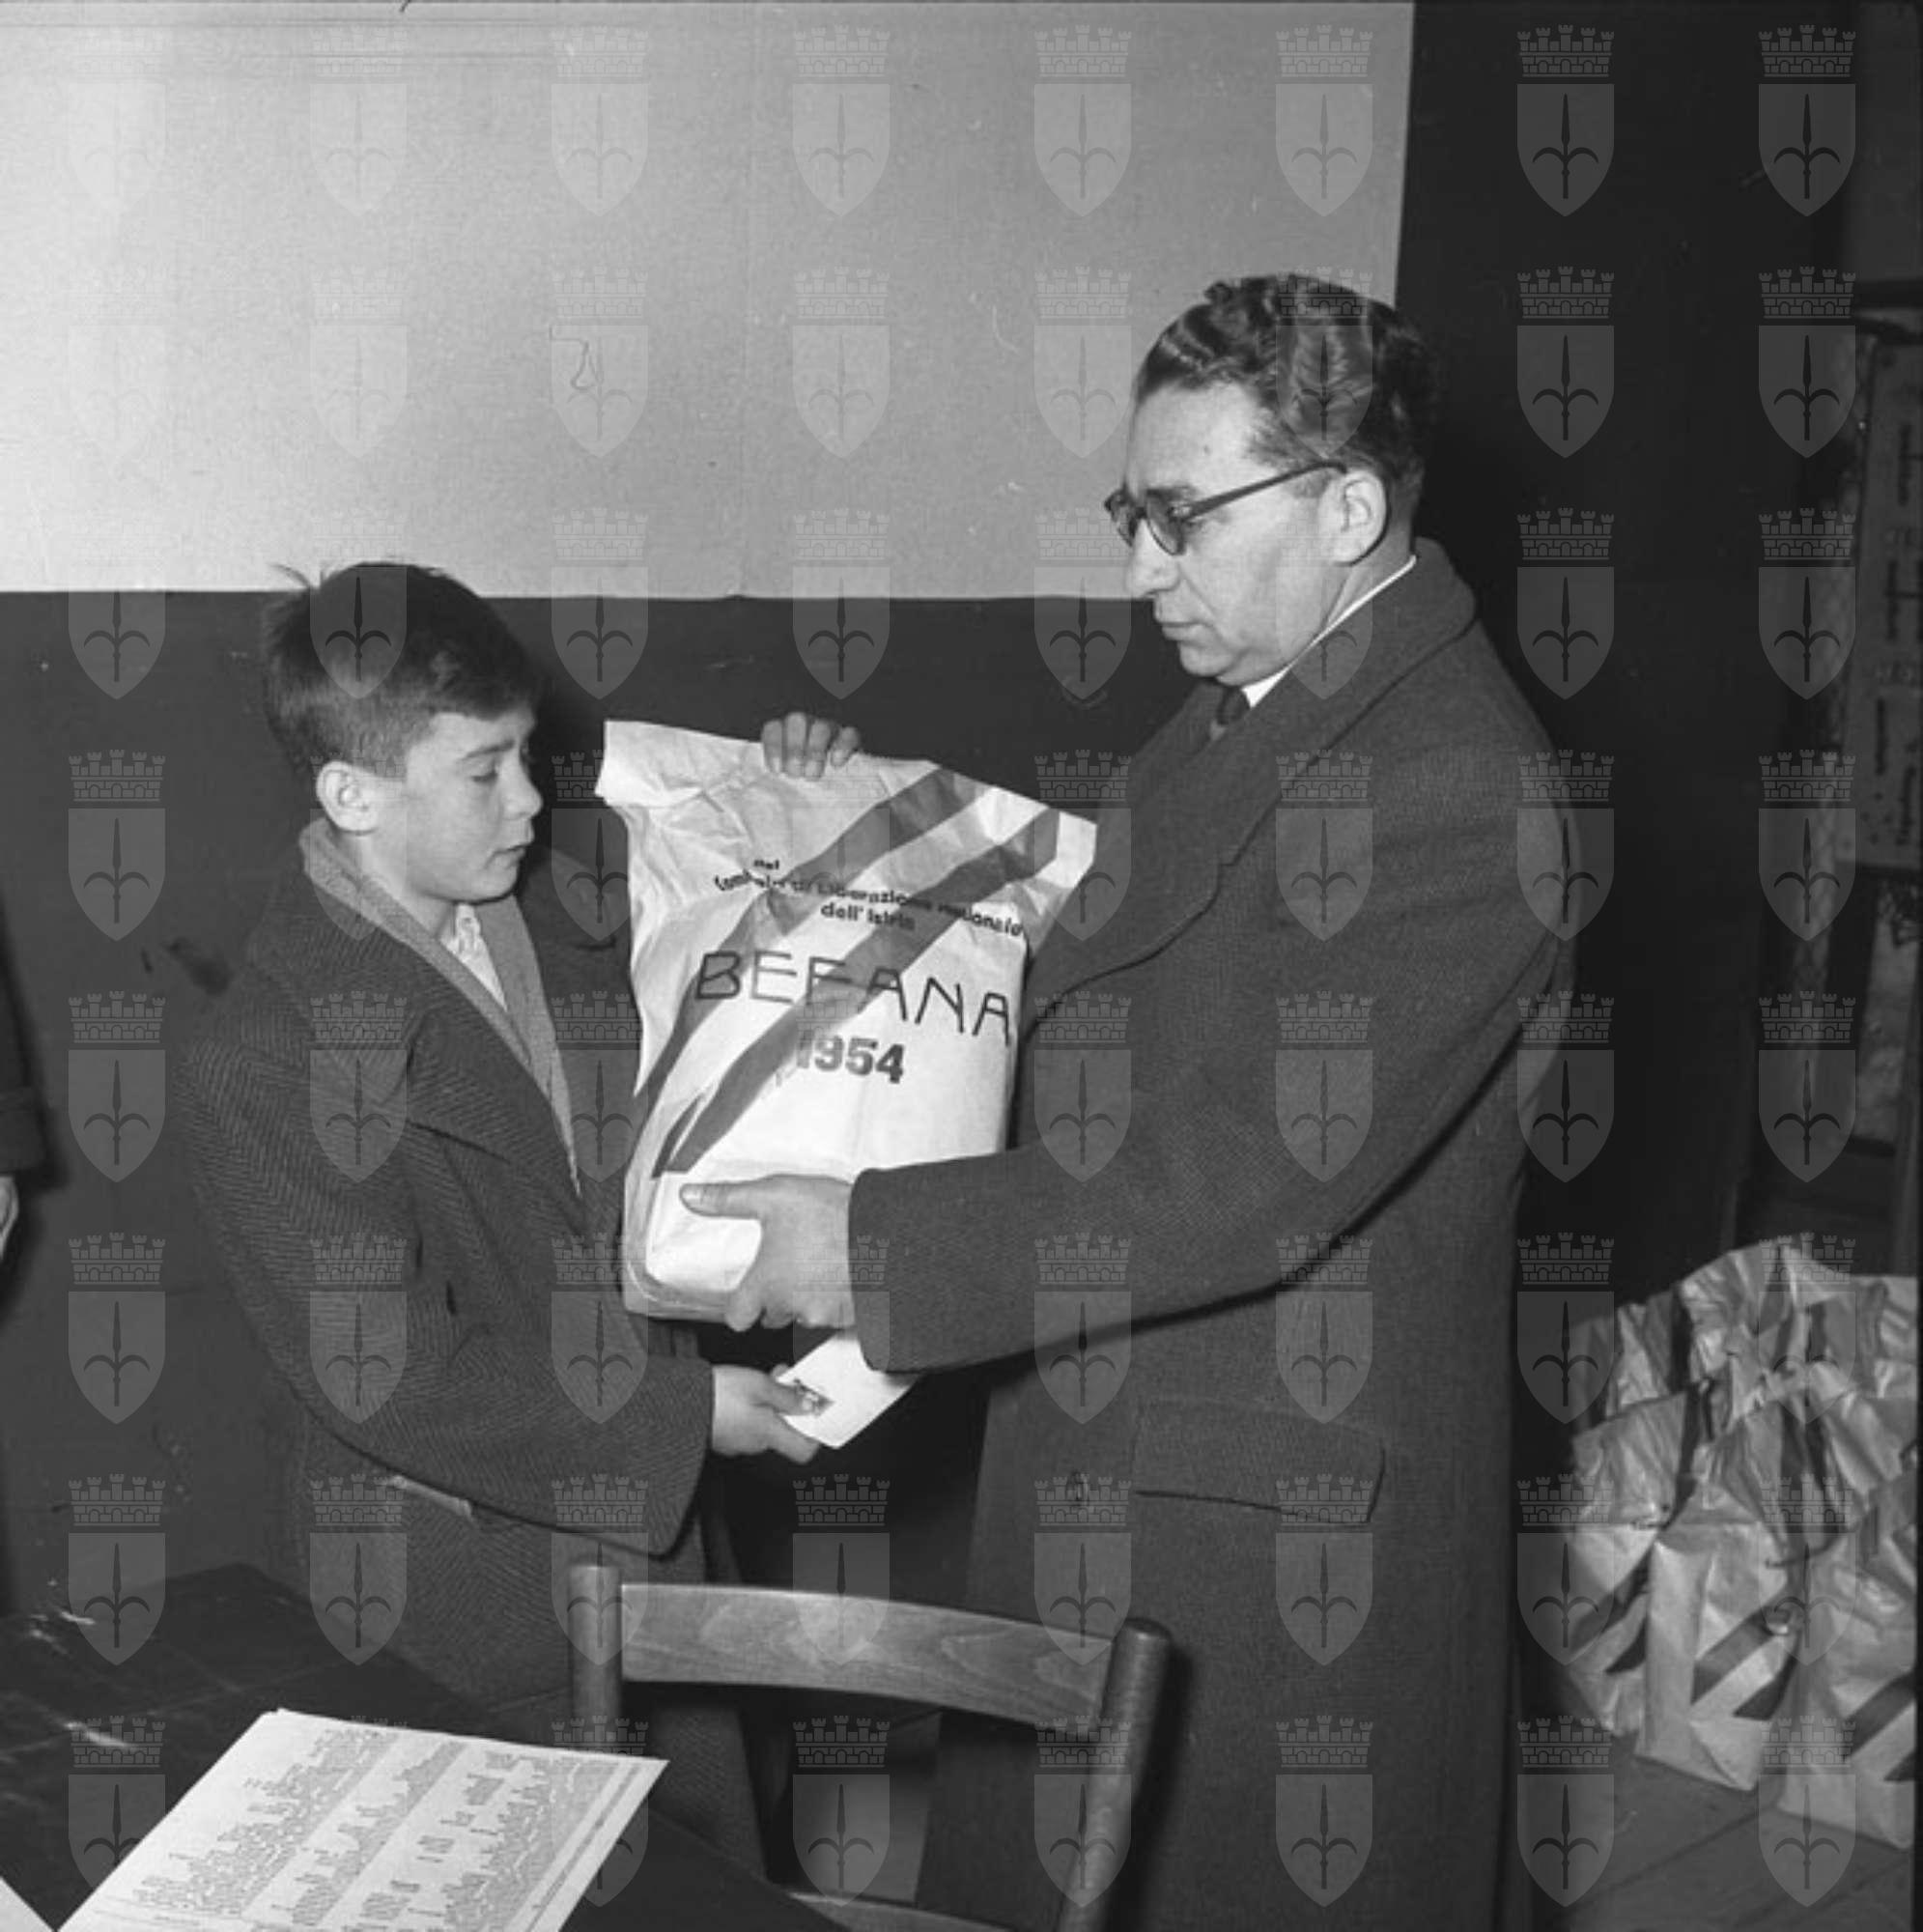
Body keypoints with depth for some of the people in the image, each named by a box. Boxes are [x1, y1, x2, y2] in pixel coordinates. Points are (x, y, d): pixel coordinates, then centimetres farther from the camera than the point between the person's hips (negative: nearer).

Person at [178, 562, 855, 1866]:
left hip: (649, 1540, 7)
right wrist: (680, 1414, -19)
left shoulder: (553, 910, -1)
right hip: (460, 1629, -6)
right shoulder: (268, 1062, -22)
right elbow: (386, 1377, -22)